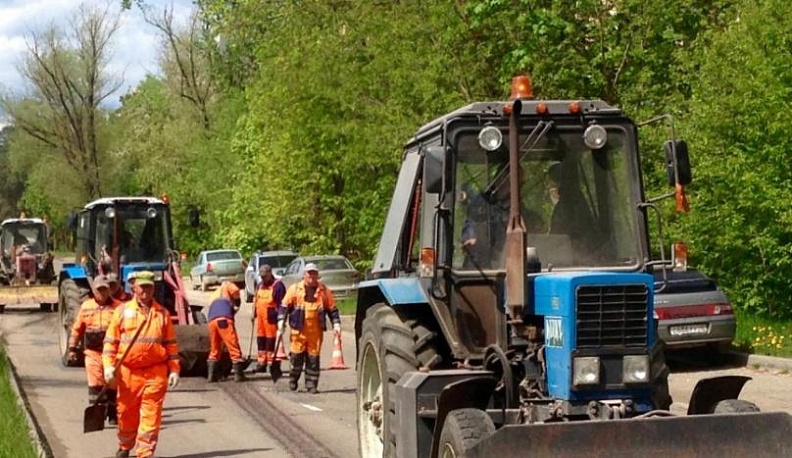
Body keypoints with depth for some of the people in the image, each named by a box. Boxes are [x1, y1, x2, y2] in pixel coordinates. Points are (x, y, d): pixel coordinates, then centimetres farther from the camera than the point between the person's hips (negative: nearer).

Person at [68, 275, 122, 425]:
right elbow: (77, 329, 14)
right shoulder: (86, 307, 9)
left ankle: (113, 415, 20)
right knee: (95, 385, -7)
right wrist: (72, 348, 12)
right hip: (93, 352, 0)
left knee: (112, 385, 8)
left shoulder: (117, 307, 2)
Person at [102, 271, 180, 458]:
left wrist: (174, 369, 4)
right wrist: (109, 365, -5)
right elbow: (110, 341, 5)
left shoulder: (162, 313, 9)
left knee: (151, 414, -6)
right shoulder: (122, 311, 5)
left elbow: (171, 344, 10)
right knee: (126, 412, 11)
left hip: (156, 372, 0)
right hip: (128, 371, 0)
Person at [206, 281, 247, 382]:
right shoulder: (226, 286, 22)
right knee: (234, 347, -3)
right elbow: (235, 291, 0)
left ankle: (211, 375, 15)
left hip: (211, 320, 6)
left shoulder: (215, 294, 39)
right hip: (224, 319, -6)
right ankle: (238, 375, -5)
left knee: (214, 350, 18)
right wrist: (236, 305, 16)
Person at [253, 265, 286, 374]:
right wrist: (254, 313, 20)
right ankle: (261, 363, 20)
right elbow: (256, 300, 26)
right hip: (260, 317, 8)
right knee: (260, 339, 12)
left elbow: (282, 303, -10)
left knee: (271, 341, -7)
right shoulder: (260, 285, 18)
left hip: (271, 318, -8)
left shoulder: (277, 285, -7)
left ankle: (274, 363, -3)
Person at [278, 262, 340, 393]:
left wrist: (336, 324, 4)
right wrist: (281, 323, -3)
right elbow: (285, 306, 6)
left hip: (316, 330, 1)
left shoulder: (324, 291, 8)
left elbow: (332, 309, 13)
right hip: (298, 329, -1)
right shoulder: (294, 289, 4)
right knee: (297, 356, 0)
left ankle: (311, 385, 8)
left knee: (313, 358, 2)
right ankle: (293, 380, 20)